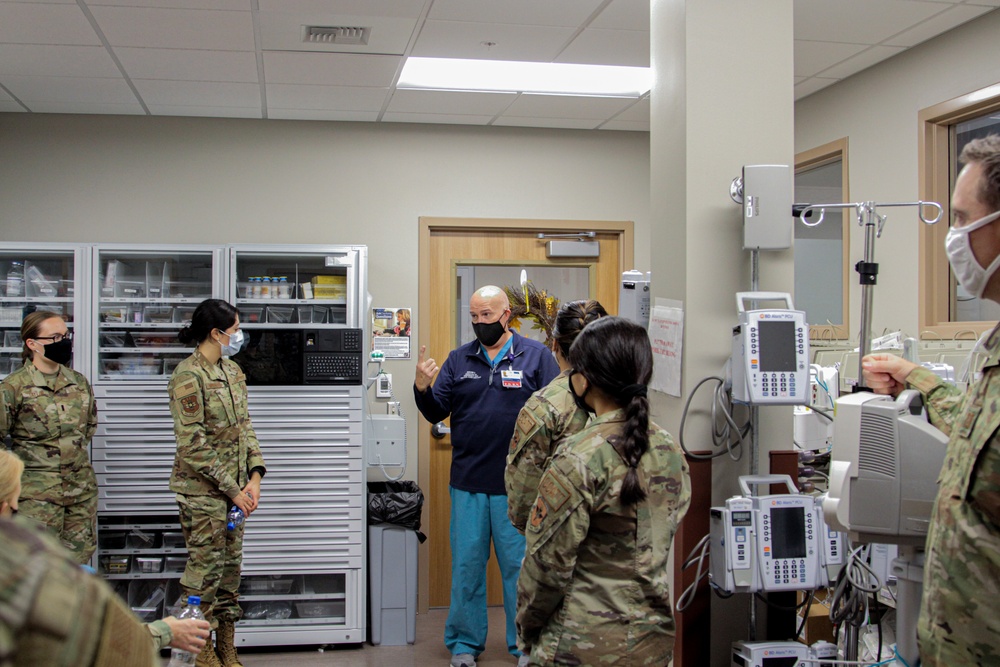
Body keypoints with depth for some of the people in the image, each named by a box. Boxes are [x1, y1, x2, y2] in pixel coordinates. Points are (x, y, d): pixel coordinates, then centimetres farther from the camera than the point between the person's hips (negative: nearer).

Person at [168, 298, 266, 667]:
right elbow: (193, 446, -17)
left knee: (230, 566, 12)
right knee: (205, 568, 0)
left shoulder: (232, 370, 10)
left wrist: (254, 476, 0)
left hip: (235, 487, 8)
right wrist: (232, 489, -15)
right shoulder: (188, 376, -15)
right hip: (202, 489, -8)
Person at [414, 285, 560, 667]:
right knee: (466, 565, 10)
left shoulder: (535, 356, 0)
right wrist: (422, 388, -12)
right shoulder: (459, 359, 9)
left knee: (520, 566, 7)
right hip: (467, 483, 3)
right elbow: (436, 413, 8)